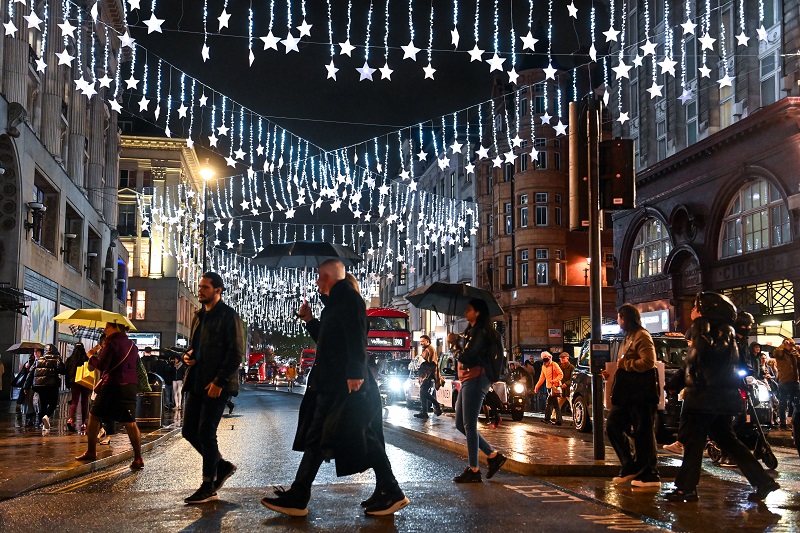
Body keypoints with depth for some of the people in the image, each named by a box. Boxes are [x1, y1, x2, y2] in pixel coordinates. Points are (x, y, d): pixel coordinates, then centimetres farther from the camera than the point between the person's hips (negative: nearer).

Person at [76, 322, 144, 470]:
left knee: (94, 416, 14)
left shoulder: (111, 343, -10)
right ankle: (138, 458, -6)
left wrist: (91, 356, 3)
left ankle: (91, 452, 21)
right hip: (130, 387, 6)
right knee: (130, 422, 3)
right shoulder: (132, 345, 12)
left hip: (112, 386, -6)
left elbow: (101, 365, -15)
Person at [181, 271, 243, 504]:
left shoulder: (229, 316, -8)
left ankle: (208, 487, 4)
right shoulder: (199, 317, 17)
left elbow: (236, 353, -13)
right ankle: (221, 466, 26)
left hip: (217, 385, -8)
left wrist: (219, 381, -19)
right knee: (189, 430, 8)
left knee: (205, 432, -7)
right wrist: (188, 355, 5)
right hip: (196, 383, 8)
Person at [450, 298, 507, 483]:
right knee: (460, 424, 11)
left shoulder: (481, 332, -12)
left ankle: (473, 470, -1)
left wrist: (457, 350, -4)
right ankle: (493, 455, 17)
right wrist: (460, 369, 0)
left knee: (469, 425, -7)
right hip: (468, 379, 10)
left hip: (476, 379, -10)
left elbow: (470, 357, -20)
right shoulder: (471, 331, 18)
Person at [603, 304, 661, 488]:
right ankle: (630, 468, 17)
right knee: (613, 427, 9)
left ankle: (650, 476, 3)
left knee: (643, 433, -4)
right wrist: (611, 373, 12)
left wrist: (625, 364, -14)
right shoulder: (628, 338, 20)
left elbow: (648, 362, -22)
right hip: (626, 393, 11)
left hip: (640, 393, -11)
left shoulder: (642, 336, -10)